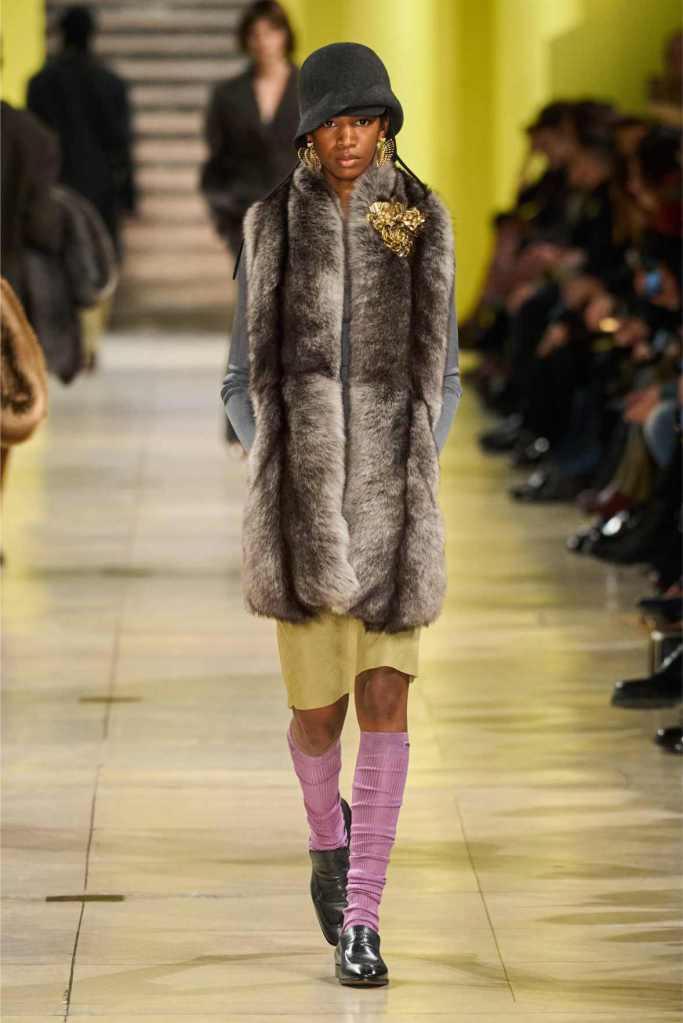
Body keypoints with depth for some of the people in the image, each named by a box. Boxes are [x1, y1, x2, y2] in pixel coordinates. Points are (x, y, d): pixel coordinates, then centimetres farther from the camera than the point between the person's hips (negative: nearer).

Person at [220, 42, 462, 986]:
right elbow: (247, 379, 7)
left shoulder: (423, 226, 3)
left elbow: (441, 374, 10)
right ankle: (329, 833, 39)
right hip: (302, 494, 0)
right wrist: (275, 477, -6)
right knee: (317, 709, 5)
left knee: (386, 702, -9)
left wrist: (420, 472, -2)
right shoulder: (273, 230, 2)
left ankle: (359, 923, -5)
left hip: (394, 497, 0)